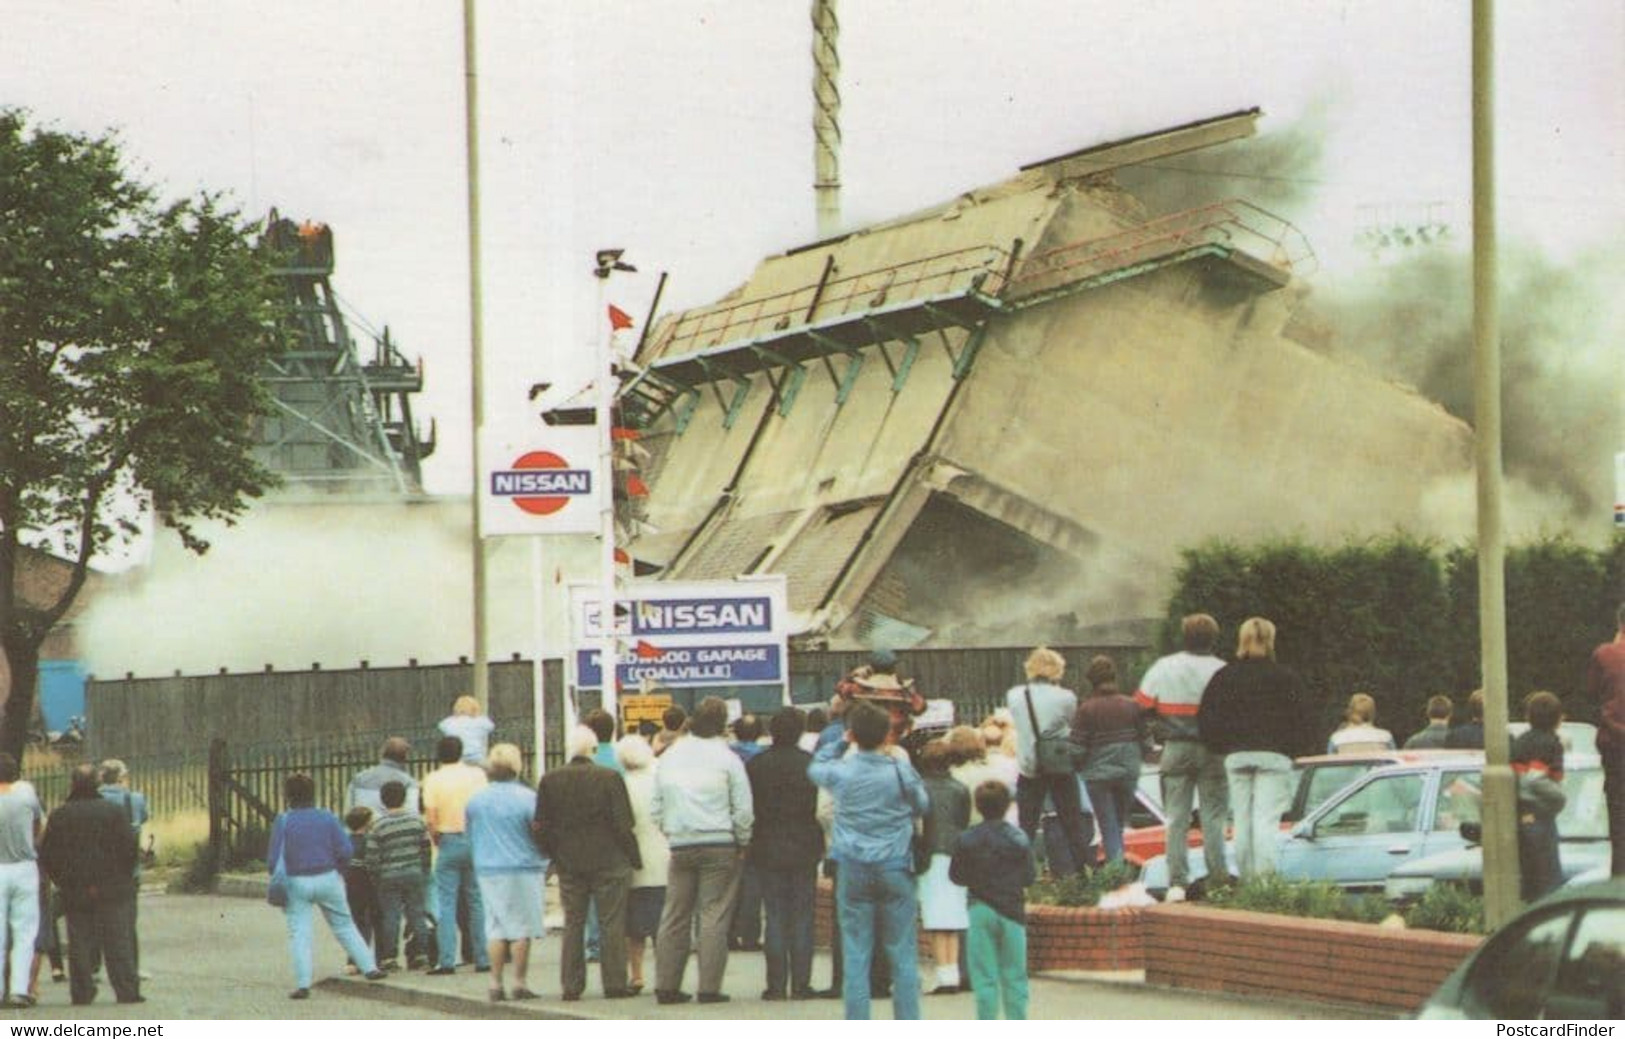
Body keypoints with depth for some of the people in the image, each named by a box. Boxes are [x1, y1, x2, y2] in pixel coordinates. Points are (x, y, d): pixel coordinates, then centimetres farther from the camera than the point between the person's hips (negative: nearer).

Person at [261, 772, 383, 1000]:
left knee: (299, 933, 1)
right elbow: (346, 850, -5)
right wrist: (337, 868, 15)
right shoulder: (327, 817, -3)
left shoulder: (283, 822, -9)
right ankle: (369, 968, 16)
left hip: (297, 883, -2)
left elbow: (275, 858, -9)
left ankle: (303, 983, -7)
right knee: (344, 926, 15)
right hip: (328, 879, 2)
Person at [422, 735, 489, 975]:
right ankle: (482, 959, 6)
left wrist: (436, 841, 7)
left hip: (448, 841, -1)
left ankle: (446, 961, -5)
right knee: (477, 902, 7)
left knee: (446, 904, 1)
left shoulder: (433, 780, -2)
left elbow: (430, 817, -8)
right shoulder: (476, 774, 0)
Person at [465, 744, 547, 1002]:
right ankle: (520, 983, 1)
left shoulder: (476, 800, 4)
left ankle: (496, 984, 5)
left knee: (495, 929, 8)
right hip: (523, 872, -4)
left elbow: (471, 839, 12)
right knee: (521, 928, 1)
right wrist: (544, 866, 9)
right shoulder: (527, 798, -9)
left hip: (487, 872, 4)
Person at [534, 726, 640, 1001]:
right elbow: (623, 824, -10)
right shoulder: (610, 778, -10)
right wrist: (634, 857, 1)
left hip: (568, 864, 3)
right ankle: (614, 984, 2)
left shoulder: (550, 781, -1)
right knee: (612, 924, 3)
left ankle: (571, 986, 8)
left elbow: (540, 826, 1)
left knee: (573, 924, 9)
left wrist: (555, 855, 14)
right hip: (608, 862, -3)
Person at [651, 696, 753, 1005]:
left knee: (675, 917, 8)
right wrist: (742, 842, 6)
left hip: (680, 846, 4)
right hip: (719, 845, -4)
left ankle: (666, 984, 7)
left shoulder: (669, 757, 8)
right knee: (715, 916, -3)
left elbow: (658, 806, 13)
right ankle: (709, 987, -6)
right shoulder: (726, 759, -6)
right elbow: (742, 809, -6)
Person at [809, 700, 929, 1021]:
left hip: (853, 871, 1)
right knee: (902, 953, 6)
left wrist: (841, 743, 20)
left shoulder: (840, 772, -5)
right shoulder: (901, 772, -7)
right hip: (895, 868, -1)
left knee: (856, 955, 3)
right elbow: (923, 807, 10)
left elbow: (815, 768, 18)